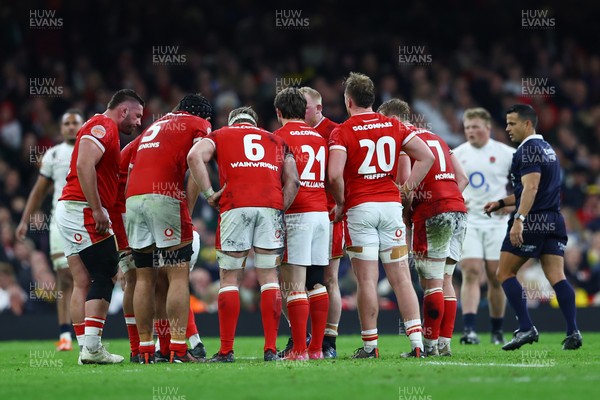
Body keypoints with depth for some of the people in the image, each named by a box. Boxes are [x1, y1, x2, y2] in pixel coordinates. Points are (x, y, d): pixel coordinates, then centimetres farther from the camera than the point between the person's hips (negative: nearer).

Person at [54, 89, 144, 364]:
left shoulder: (100, 128, 23)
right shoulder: (103, 126, -8)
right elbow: (85, 166, -21)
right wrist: (97, 210, -21)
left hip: (68, 209, 10)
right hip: (83, 210, -10)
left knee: (82, 283, 7)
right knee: (104, 277, -8)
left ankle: (86, 348, 6)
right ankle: (92, 348, -13)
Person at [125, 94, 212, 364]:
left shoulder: (153, 126, 30)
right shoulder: (199, 125, 12)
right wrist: (188, 210, -3)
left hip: (133, 199, 6)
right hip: (165, 199, -6)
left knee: (145, 278, 11)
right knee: (178, 276, -4)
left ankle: (145, 349, 10)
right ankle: (178, 349, -10)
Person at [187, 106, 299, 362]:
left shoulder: (220, 135, 21)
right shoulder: (276, 141, 27)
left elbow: (195, 156, 0)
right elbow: (292, 181, 14)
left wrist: (209, 194, 1)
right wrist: (281, 211, 13)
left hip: (236, 207, -2)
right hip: (271, 206, 2)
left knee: (230, 278, 4)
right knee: (269, 276, 8)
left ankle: (226, 351, 2)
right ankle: (271, 349, 3)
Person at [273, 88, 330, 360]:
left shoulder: (279, 137, -3)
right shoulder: (320, 138, 16)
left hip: (295, 214, -6)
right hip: (321, 212, 6)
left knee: (294, 284, -6)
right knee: (317, 283, 9)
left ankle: (300, 349, -10)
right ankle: (316, 347, 10)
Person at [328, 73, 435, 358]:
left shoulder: (342, 133, -5)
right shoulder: (394, 126, 9)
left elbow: (335, 175, -16)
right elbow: (426, 156, 5)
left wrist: (340, 203, 1)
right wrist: (407, 187, 10)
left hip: (359, 207, -4)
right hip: (391, 204, 4)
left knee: (367, 279, -1)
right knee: (400, 276, 4)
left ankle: (370, 345, 3)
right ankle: (417, 341, -4)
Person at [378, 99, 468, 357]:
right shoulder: (436, 138, 23)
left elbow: (405, 182, -12)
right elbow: (462, 178, 20)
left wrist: (406, 214, -2)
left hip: (432, 213, -8)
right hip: (458, 210, 8)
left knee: (432, 282, -5)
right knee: (445, 280, 11)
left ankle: (430, 344, -4)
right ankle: (444, 343, 10)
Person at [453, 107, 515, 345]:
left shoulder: (506, 154, -1)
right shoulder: (457, 154, 5)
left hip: (497, 221, -1)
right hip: (467, 221, 1)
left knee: (496, 276, 2)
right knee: (471, 273, -13)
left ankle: (497, 332, 15)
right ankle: (470, 330, -22)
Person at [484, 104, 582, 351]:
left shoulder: (528, 150, -9)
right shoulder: (548, 149, 21)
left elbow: (531, 188, -21)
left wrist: (518, 220, -28)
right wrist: (501, 203, 30)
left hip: (532, 221, -8)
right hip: (554, 220, 8)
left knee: (505, 274, 2)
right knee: (557, 277, 1)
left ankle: (526, 328, -6)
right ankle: (573, 332, -10)